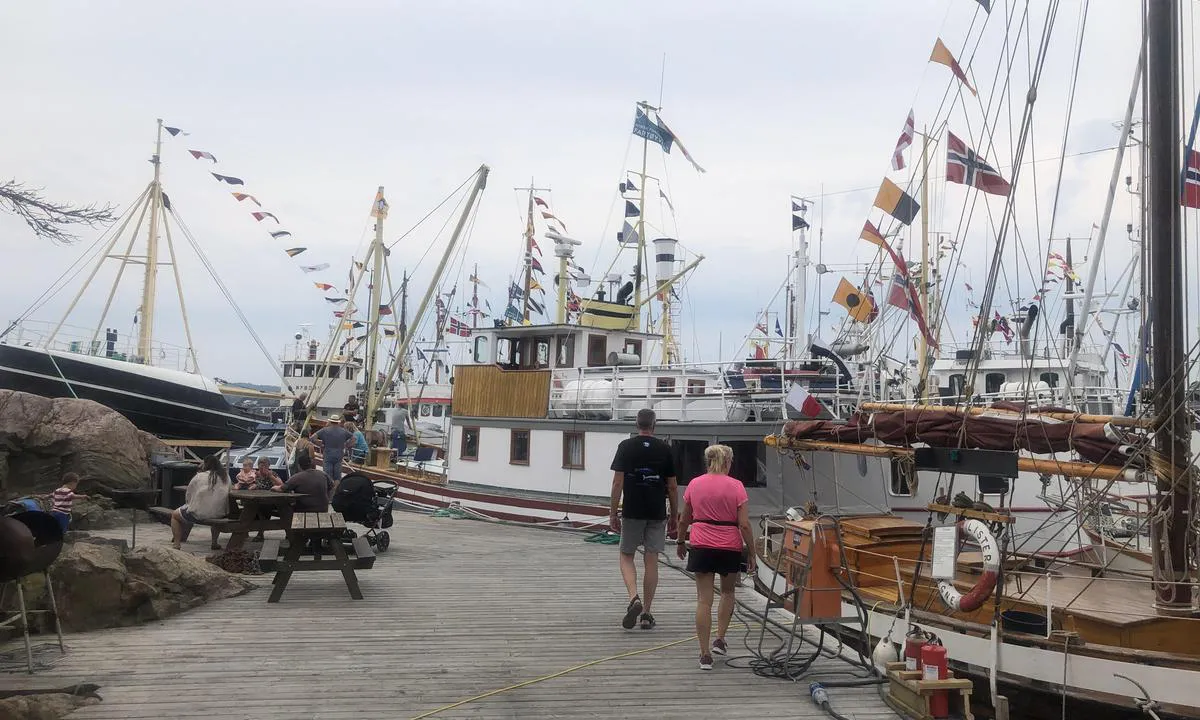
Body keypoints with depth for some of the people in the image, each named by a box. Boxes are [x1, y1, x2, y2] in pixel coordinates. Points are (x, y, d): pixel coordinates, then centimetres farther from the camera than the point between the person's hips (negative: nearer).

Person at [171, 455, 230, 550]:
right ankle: (214, 542, 36)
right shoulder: (226, 476, 3)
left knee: (174, 515, 21)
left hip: (198, 513, -4)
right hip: (219, 514, 4)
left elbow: (188, 496, 1)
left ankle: (177, 544, 12)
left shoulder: (199, 477, -6)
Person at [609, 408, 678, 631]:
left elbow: (618, 482, -7)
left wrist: (613, 513, 0)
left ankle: (634, 598, -11)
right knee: (652, 560, 7)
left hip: (632, 512, -1)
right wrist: (673, 514, 13)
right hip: (657, 513, 1)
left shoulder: (626, 446, -4)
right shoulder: (664, 449, 1)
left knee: (626, 556, 12)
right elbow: (672, 486, 2)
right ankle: (646, 613, 10)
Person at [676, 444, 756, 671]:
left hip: (701, 545, 1)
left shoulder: (694, 484, 3)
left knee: (704, 600, 4)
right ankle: (719, 640, 19)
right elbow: (744, 525, -9)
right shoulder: (736, 486, -6)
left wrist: (680, 542, 27)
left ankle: (705, 655, 3)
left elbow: (684, 520, 12)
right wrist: (751, 553, 0)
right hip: (730, 547, -1)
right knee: (728, 592, 24)